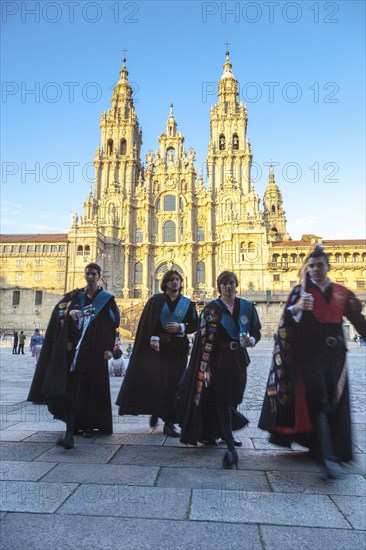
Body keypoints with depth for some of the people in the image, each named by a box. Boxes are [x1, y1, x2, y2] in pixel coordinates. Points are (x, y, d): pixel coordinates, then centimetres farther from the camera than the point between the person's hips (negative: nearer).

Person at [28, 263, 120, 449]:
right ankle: (70, 431, -5)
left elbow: (112, 324, 1)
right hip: (73, 348, 1)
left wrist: (108, 348, -8)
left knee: (93, 388, 5)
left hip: (94, 350, -1)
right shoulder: (75, 295, 13)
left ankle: (89, 424, 21)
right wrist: (69, 312, -19)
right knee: (71, 388, -7)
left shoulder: (107, 299, 6)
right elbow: (58, 309, 4)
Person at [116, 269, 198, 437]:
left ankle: (169, 423, 10)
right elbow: (147, 321, -4)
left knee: (171, 385, 1)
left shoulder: (187, 303, 8)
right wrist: (153, 338, -17)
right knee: (154, 381, -9)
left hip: (177, 348, 1)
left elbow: (194, 325, 7)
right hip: (157, 346, -1)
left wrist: (180, 327, -11)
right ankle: (155, 412, 20)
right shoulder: (156, 300, 3)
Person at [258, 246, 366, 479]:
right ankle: (327, 455, -5)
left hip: (335, 354, 4)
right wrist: (296, 308, -40)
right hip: (309, 354, -4)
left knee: (335, 401, 11)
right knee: (318, 402, -8)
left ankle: (337, 448, 30)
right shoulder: (301, 291, -3)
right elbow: (286, 318, -18)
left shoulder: (342, 293, 8)